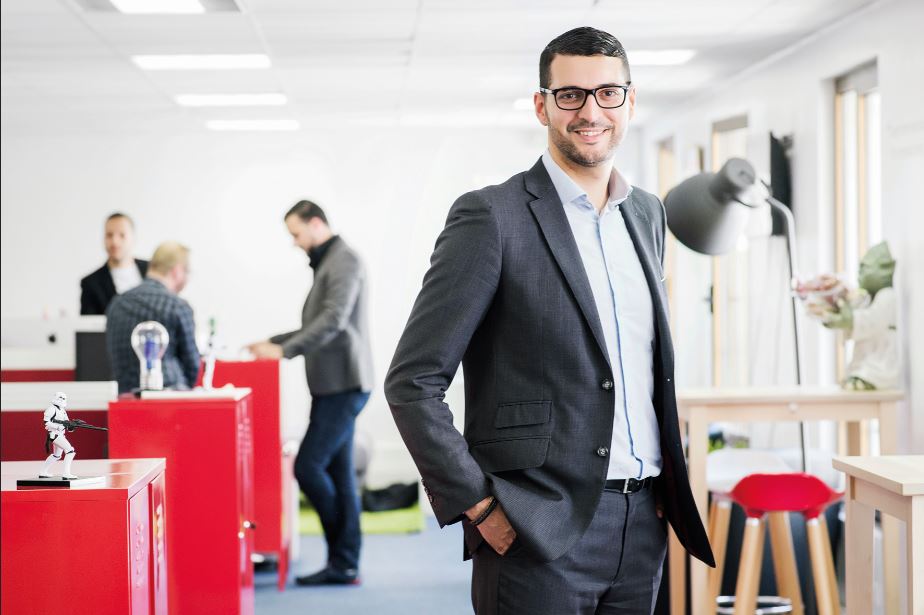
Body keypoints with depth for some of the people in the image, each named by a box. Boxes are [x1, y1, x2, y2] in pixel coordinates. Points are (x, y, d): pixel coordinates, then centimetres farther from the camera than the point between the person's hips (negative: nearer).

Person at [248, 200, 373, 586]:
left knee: (308, 466, -10)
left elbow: (333, 320, -22)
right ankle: (343, 564, 9)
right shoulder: (326, 263, 20)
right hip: (334, 385, 10)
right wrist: (272, 342, 18)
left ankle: (344, 562, 1)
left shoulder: (344, 260, -10)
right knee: (336, 474, 7)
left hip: (343, 385, -10)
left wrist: (284, 351, -24)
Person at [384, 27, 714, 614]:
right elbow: (413, 382, -10)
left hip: (642, 523, 6)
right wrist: (476, 505, -13)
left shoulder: (646, 213, 12)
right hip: (539, 533, -6)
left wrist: (669, 479, 12)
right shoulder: (492, 216, -9)